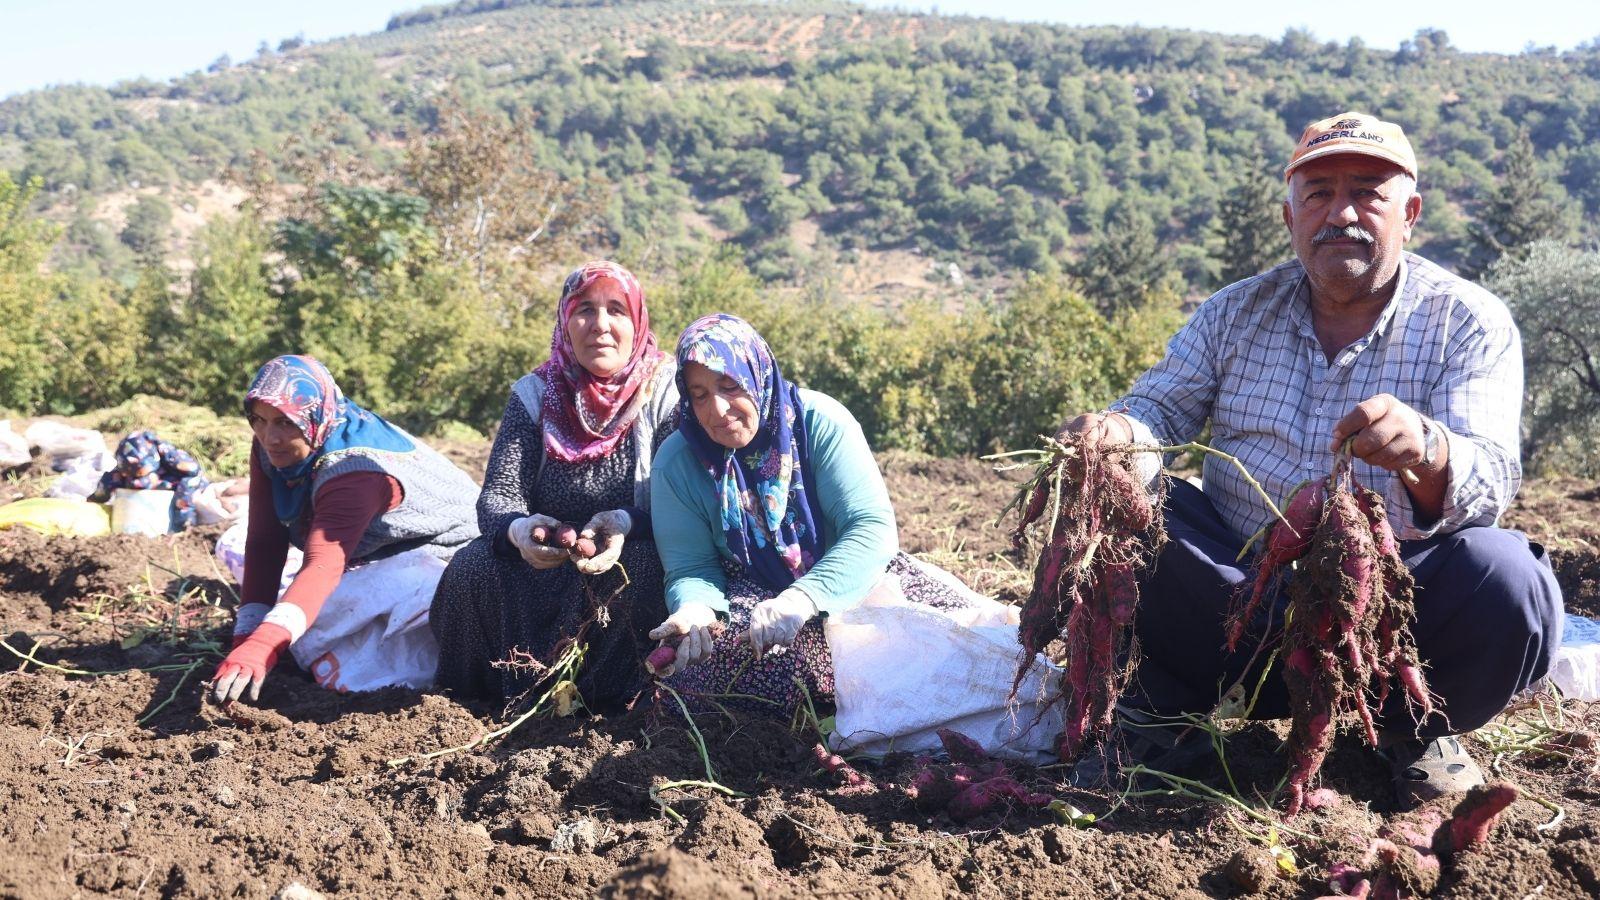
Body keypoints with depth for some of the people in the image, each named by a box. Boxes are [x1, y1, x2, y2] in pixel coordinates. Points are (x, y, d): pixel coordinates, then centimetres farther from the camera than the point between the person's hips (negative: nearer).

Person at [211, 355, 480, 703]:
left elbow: (323, 565, -45)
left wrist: (262, 648, -58)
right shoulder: (270, 449, -9)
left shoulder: (357, 468, -32)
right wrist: (246, 638, -20)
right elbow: (264, 542, -11)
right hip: (369, 559, 9)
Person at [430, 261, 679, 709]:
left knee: (644, 570, -35)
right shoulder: (535, 394, 2)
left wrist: (625, 523, -36)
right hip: (544, 568, 2)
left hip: (631, 562, -2)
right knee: (474, 565, -25)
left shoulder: (666, 393, -6)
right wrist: (518, 529, -33)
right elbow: (497, 495, -8)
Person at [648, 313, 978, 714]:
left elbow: (873, 527, -22)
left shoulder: (819, 421, -14)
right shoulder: (676, 462, -7)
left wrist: (803, 598, -39)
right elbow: (690, 569, -5)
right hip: (751, 598, 1)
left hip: (845, 585, -1)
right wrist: (695, 610, -31)